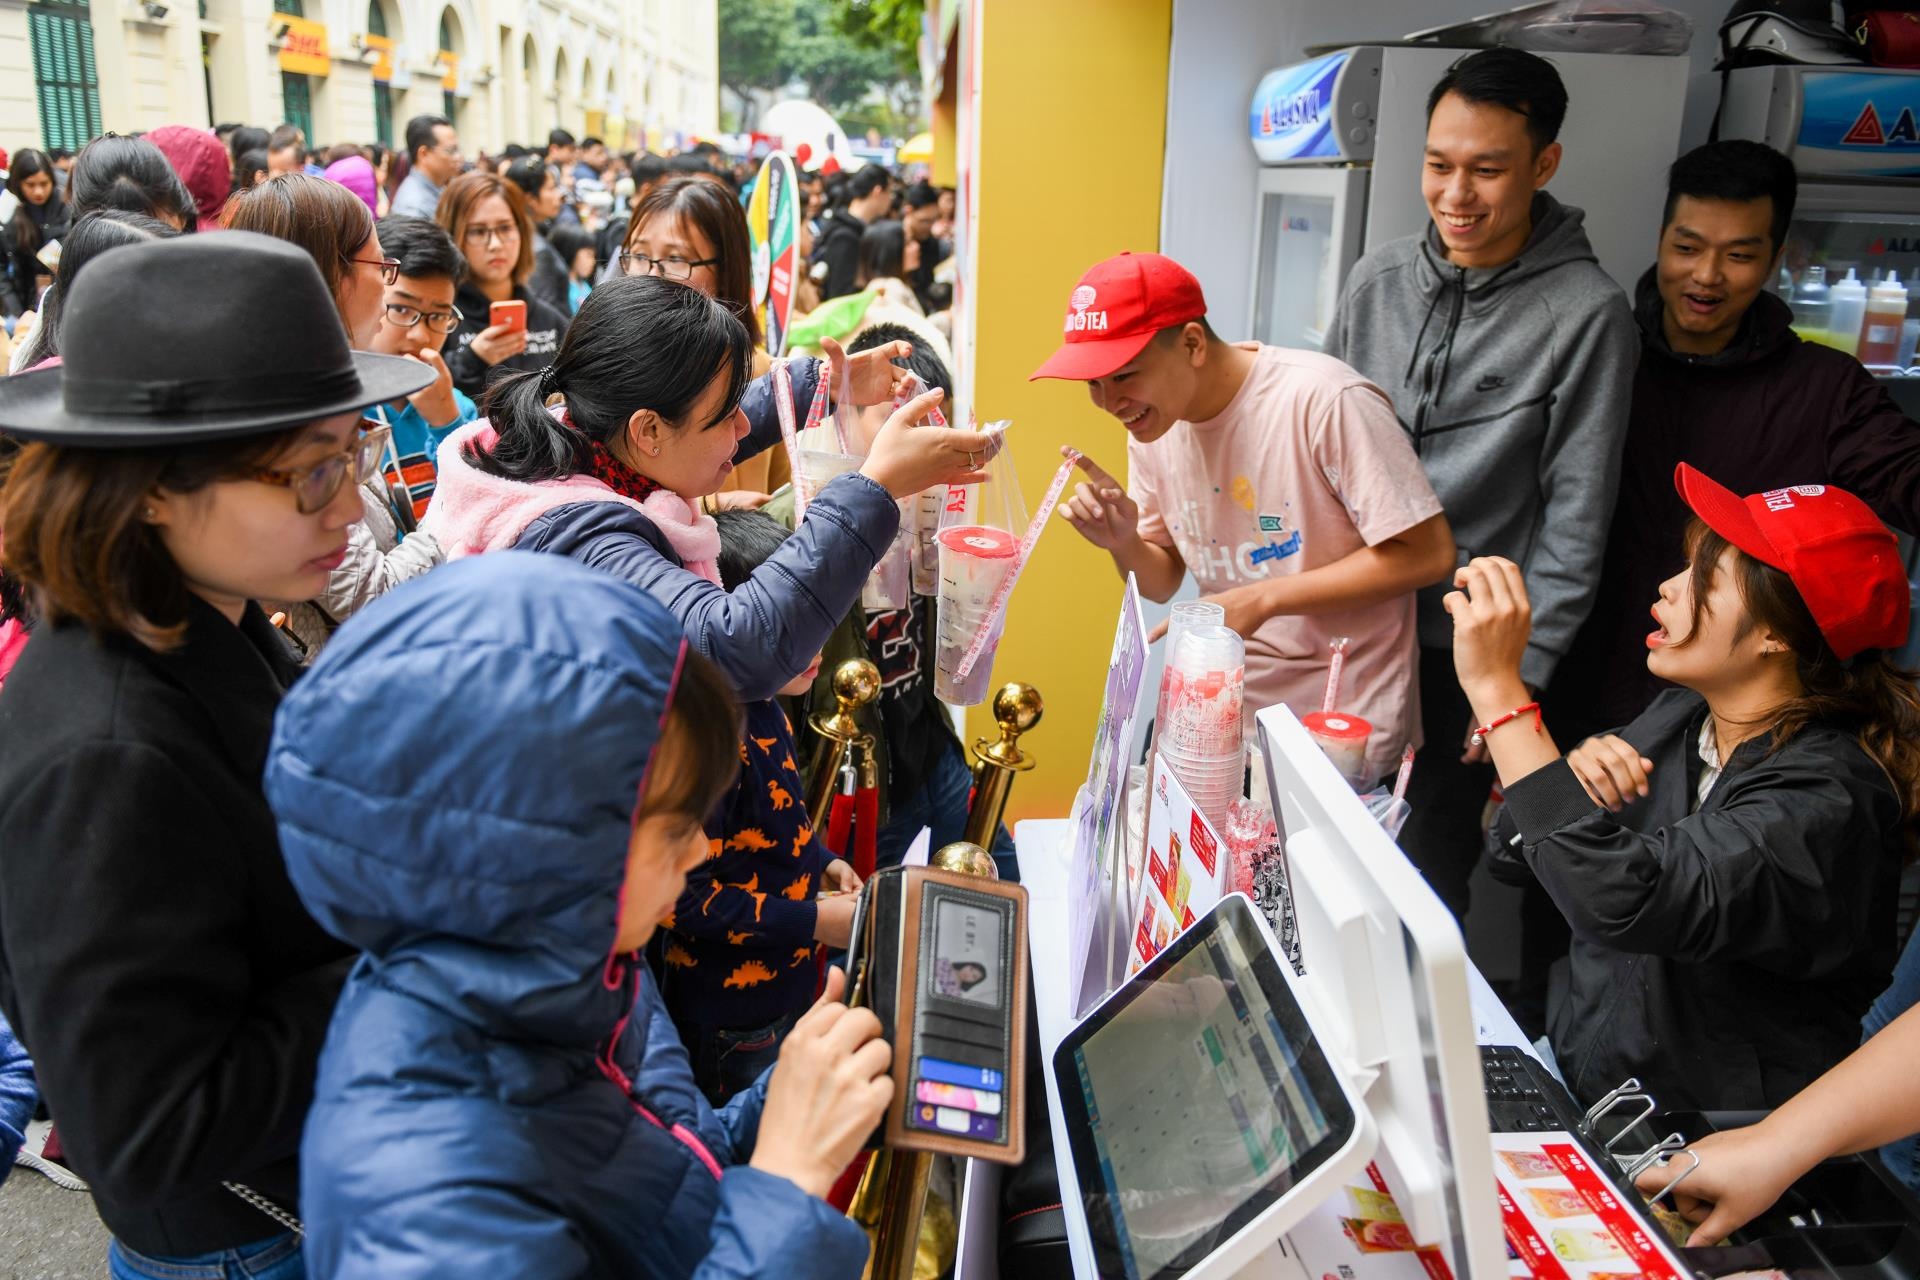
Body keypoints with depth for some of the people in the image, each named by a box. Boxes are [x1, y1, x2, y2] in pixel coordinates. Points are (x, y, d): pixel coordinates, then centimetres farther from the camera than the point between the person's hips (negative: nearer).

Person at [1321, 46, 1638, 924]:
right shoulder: (1378, 278, 2)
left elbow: (1574, 520, -9)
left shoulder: (1586, 314, -11)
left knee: (1426, 876, 8)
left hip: (1465, 652, -4)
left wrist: (1523, 674, -10)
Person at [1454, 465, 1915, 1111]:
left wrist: (1497, 686, -36)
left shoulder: (1826, 798, -23)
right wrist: (1570, 774, -16)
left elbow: (1622, 900, -40)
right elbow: (1513, 856, 6)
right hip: (1565, 1061, 6)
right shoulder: (1681, 716, 0)